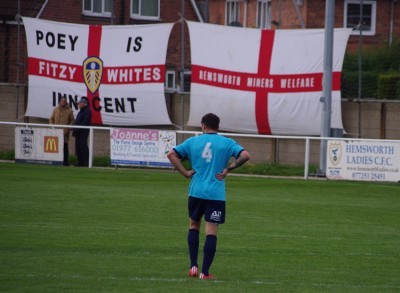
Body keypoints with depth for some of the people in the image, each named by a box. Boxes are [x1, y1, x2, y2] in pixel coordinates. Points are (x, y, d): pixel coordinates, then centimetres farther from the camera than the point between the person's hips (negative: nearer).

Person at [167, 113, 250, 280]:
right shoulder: (226, 143, 3)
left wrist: (186, 173, 2)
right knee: (211, 233, 0)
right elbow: (245, 155, -9)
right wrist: (228, 169, -2)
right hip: (216, 195, -2)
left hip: (196, 192, 2)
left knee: (194, 225, 20)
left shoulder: (193, 141, 7)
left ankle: (193, 266, 14)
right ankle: (205, 272, -4)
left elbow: (172, 154, 1)